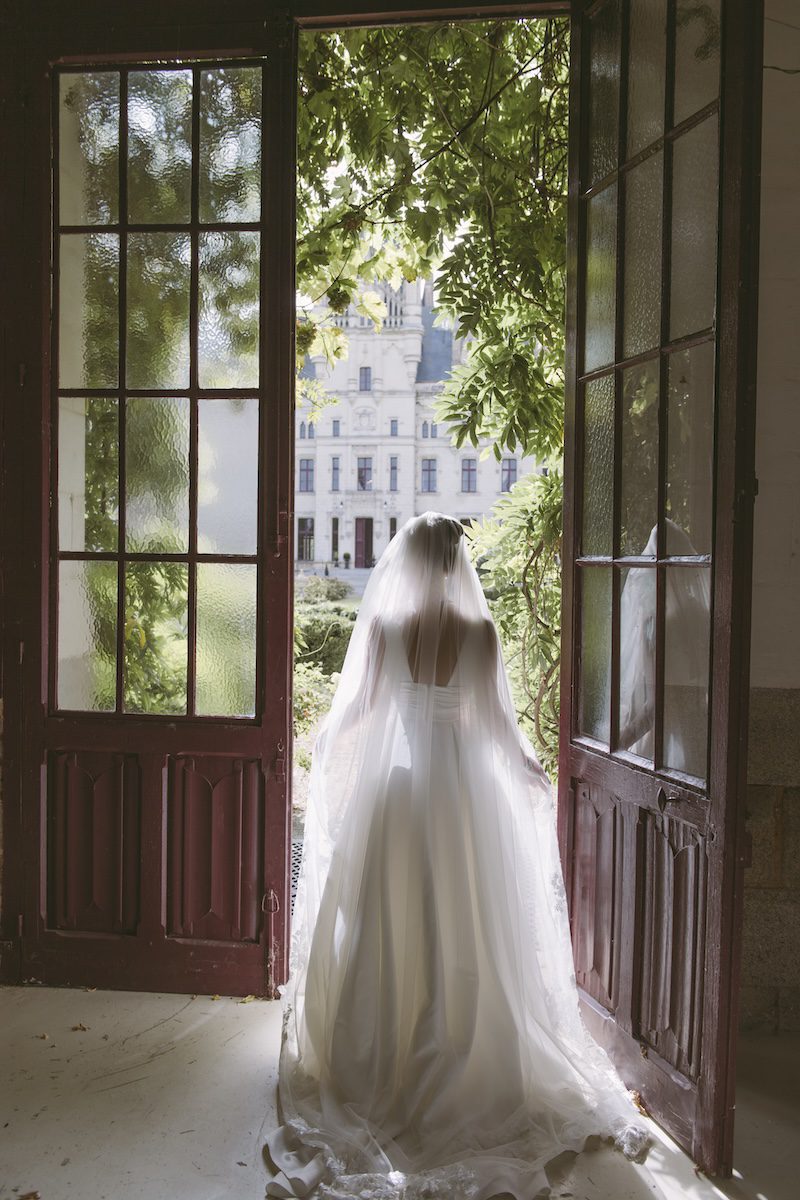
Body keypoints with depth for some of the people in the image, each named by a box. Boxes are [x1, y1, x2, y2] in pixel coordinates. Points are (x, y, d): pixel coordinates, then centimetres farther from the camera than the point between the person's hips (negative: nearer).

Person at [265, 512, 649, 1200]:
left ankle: (381, 1068, 23)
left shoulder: (383, 626, -7)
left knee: (389, 927, 12)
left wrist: (327, 750, 20)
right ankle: (458, 1066, 18)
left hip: (393, 785, 1)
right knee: (463, 930, 10)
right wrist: (529, 770, 9)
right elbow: (496, 718, -9)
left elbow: (358, 707, 0)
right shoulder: (479, 631, -10)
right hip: (462, 787, -1)